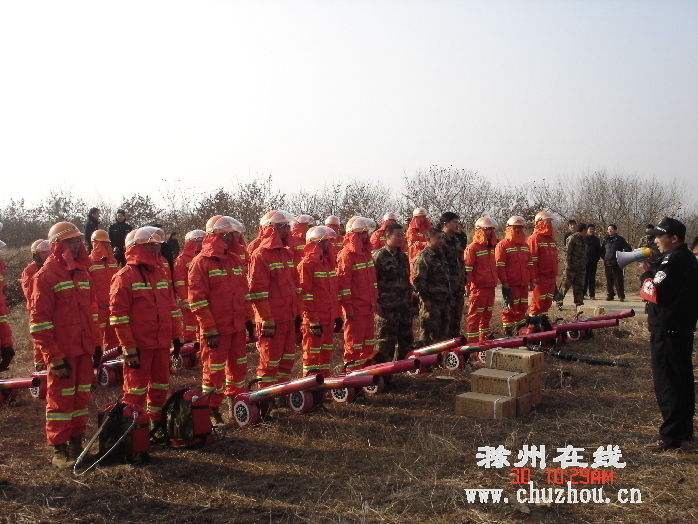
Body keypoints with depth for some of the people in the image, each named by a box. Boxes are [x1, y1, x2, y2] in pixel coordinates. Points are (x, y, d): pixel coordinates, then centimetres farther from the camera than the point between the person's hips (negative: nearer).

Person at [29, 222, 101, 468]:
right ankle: (59, 451, 13)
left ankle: (76, 443, 25)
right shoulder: (46, 276, -9)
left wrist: (96, 343, 14)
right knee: (60, 399, 2)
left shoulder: (81, 272, 12)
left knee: (81, 397, 12)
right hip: (62, 351, -7)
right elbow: (39, 320, -12)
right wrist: (53, 356, -15)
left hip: (84, 349, 7)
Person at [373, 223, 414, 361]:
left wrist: (410, 300, 19)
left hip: (404, 306, 8)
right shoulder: (379, 256, -9)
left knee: (406, 339, 14)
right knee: (386, 339, -2)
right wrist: (376, 303, -16)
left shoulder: (403, 256, 15)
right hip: (387, 307, -7)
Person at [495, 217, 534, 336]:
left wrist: (531, 281, 15)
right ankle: (508, 333, 3)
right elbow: (499, 266, -9)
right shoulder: (503, 245, -4)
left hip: (524, 283, 7)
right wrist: (504, 282, -15)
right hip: (510, 284, -7)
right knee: (510, 308, -4)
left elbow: (530, 264, 21)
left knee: (522, 308, 11)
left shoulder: (525, 245, 18)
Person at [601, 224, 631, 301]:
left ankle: (621, 296, 1)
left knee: (618, 280, -4)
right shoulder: (605, 240, 13)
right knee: (609, 280, 6)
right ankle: (610, 295, 15)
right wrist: (604, 257, 13)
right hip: (607, 263, 4)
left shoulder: (620, 239, 2)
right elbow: (602, 250, 25)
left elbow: (628, 248, 2)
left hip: (617, 263, -4)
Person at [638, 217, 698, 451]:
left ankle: (670, 436, 1)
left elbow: (655, 293, -22)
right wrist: (652, 272, 3)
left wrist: (645, 274, -8)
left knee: (666, 383, -5)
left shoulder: (673, 260, -18)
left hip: (667, 331, -11)